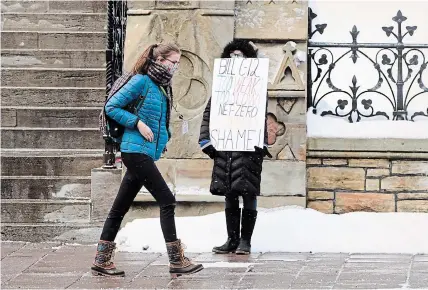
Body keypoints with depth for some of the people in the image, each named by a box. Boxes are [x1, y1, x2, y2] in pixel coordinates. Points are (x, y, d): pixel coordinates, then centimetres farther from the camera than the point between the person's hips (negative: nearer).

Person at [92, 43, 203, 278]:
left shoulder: (162, 87, 17)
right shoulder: (142, 81, -9)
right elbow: (111, 106, -10)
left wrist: (163, 138, 10)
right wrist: (138, 123, -16)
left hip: (147, 154, 9)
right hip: (136, 151, -9)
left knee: (120, 208, 10)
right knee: (166, 200, -10)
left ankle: (102, 261, 13)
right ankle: (176, 262, -9)